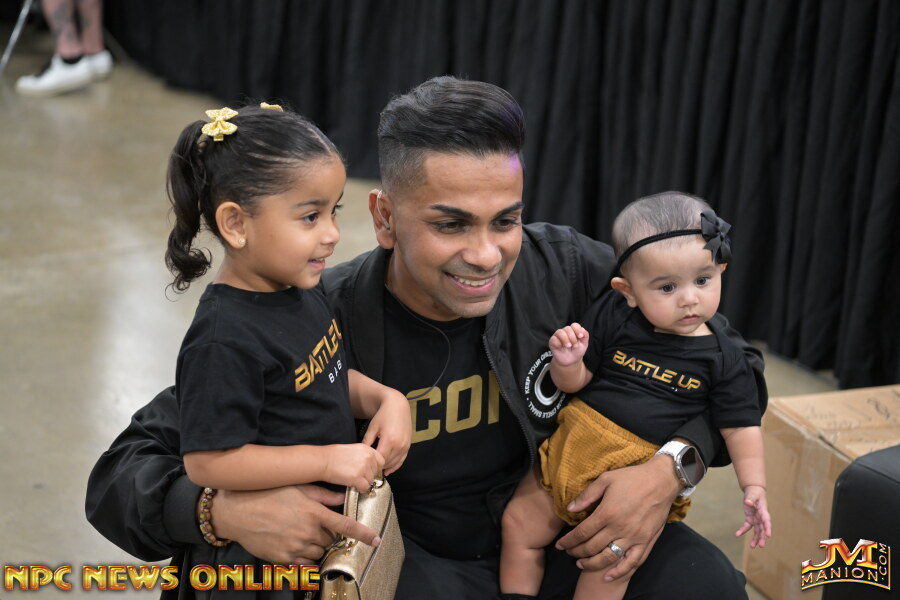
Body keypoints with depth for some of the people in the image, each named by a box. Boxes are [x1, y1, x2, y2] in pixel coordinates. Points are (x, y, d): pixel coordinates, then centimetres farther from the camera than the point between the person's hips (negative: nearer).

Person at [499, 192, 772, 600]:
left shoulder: (723, 360, -7)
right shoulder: (611, 318, -3)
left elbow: (740, 428, -2)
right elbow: (574, 382, 3)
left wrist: (754, 488, -12)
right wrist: (567, 362, -19)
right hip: (573, 448, 3)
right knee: (520, 524, 6)